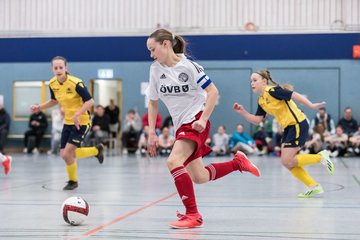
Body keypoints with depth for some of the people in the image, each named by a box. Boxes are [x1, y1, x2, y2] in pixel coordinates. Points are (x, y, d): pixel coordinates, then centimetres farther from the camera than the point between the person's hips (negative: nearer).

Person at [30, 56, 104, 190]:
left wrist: (77, 114, -32)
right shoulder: (52, 84, -2)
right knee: (64, 154, 6)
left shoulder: (76, 83, -22)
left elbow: (90, 101, -22)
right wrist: (39, 107, 5)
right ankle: (97, 150, 27)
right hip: (67, 122, 7)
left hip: (81, 122, -7)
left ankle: (72, 181, 15)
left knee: (67, 154, -14)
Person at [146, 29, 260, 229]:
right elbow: (153, 103, 12)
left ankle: (193, 215, -19)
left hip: (195, 122, -7)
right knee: (200, 177, 7)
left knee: (173, 162, -26)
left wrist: (203, 119, -22)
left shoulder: (188, 66, -13)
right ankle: (238, 162, 30)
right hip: (181, 125, 7)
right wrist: (152, 133, 7)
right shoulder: (156, 70, 3)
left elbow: (213, 92, -12)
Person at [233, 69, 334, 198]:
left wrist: (311, 105, -27)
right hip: (288, 128, 9)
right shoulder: (261, 101, 12)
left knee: (287, 161, -11)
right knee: (288, 162, 5)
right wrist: (243, 112, 1)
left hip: (298, 125, -9)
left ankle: (321, 156, 2)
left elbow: (294, 95, -19)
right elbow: (256, 120, 13)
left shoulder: (272, 90, -14)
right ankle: (314, 186, 13)